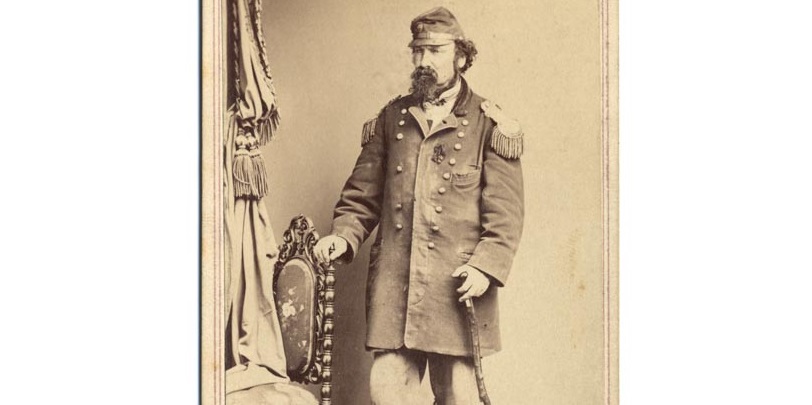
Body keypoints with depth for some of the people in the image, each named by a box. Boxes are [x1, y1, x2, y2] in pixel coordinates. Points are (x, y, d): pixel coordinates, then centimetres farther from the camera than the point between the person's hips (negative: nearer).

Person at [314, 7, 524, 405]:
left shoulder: (489, 125, 3)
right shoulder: (390, 119, 13)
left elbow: (506, 211, -1)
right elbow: (363, 195, 15)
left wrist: (486, 266, -13)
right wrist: (343, 236, -1)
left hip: (458, 286, -2)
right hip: (393, 283, 3)